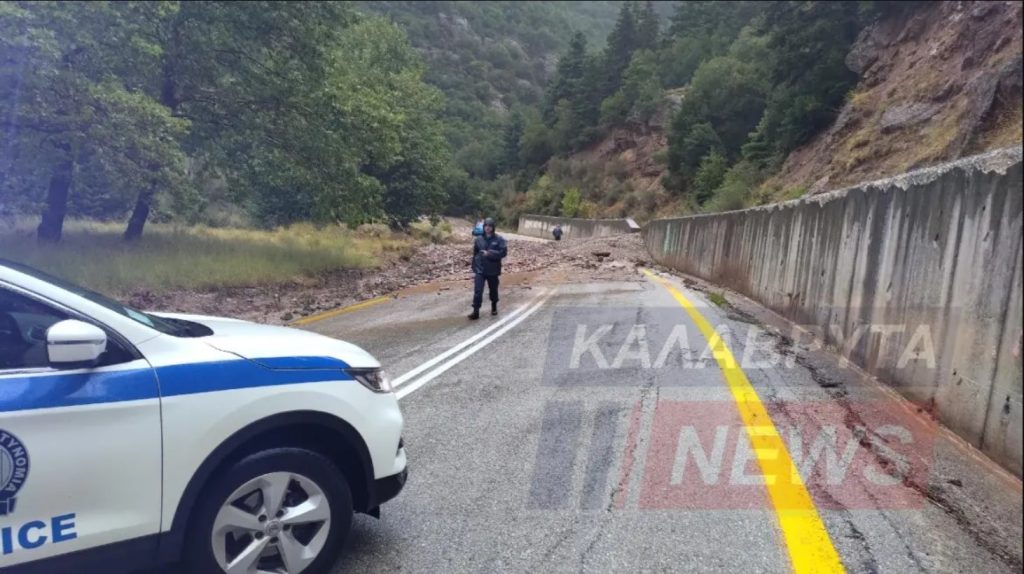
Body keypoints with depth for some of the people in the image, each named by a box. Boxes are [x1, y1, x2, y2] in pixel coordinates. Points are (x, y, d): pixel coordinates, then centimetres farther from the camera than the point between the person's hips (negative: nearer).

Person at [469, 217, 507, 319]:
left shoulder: (499, 239, -5)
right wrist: (474, 270, 7)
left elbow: (503, 252, -13)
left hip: (493, 271, -1)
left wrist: (489, 253, -20)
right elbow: (475, 255, 7)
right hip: (480, 270, 1)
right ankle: (476, 311, -6)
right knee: (477, 291, -9)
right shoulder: (478, 240, 1)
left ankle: (494, 307, 37)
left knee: (493, 290, 15)